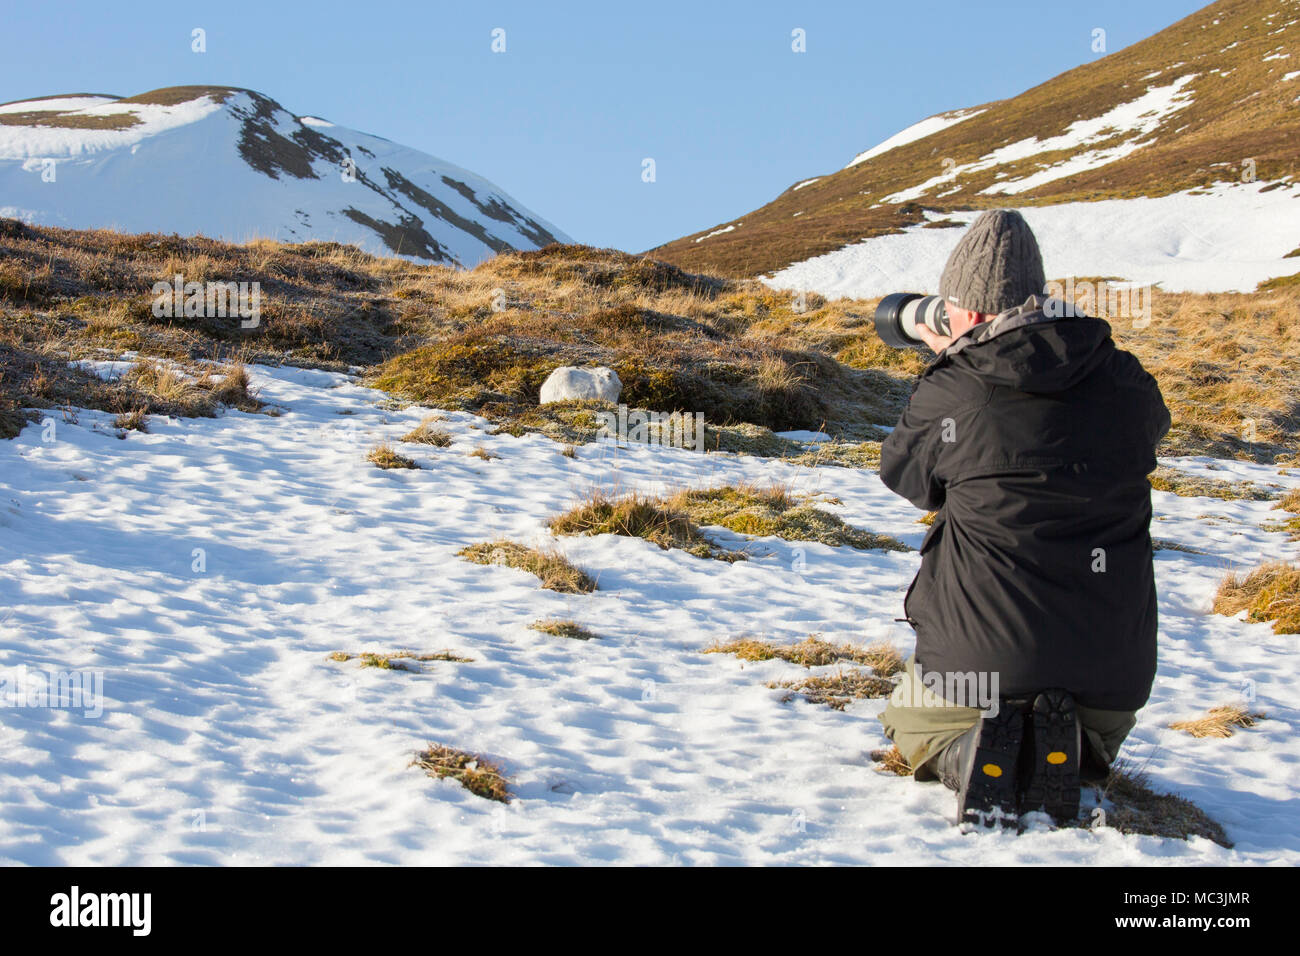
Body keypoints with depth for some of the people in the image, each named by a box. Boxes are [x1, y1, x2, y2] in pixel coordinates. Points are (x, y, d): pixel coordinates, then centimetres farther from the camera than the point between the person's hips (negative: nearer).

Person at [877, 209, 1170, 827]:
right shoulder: (1124, 382, -3)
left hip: (980, 658, -3)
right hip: (1111, 669, 3)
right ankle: (1066, 750, 2)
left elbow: (906, 473, 8)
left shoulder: (951, 393, -13)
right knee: (1097, 739, 38)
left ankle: (968, 753, -4)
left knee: (911, 722, 31)